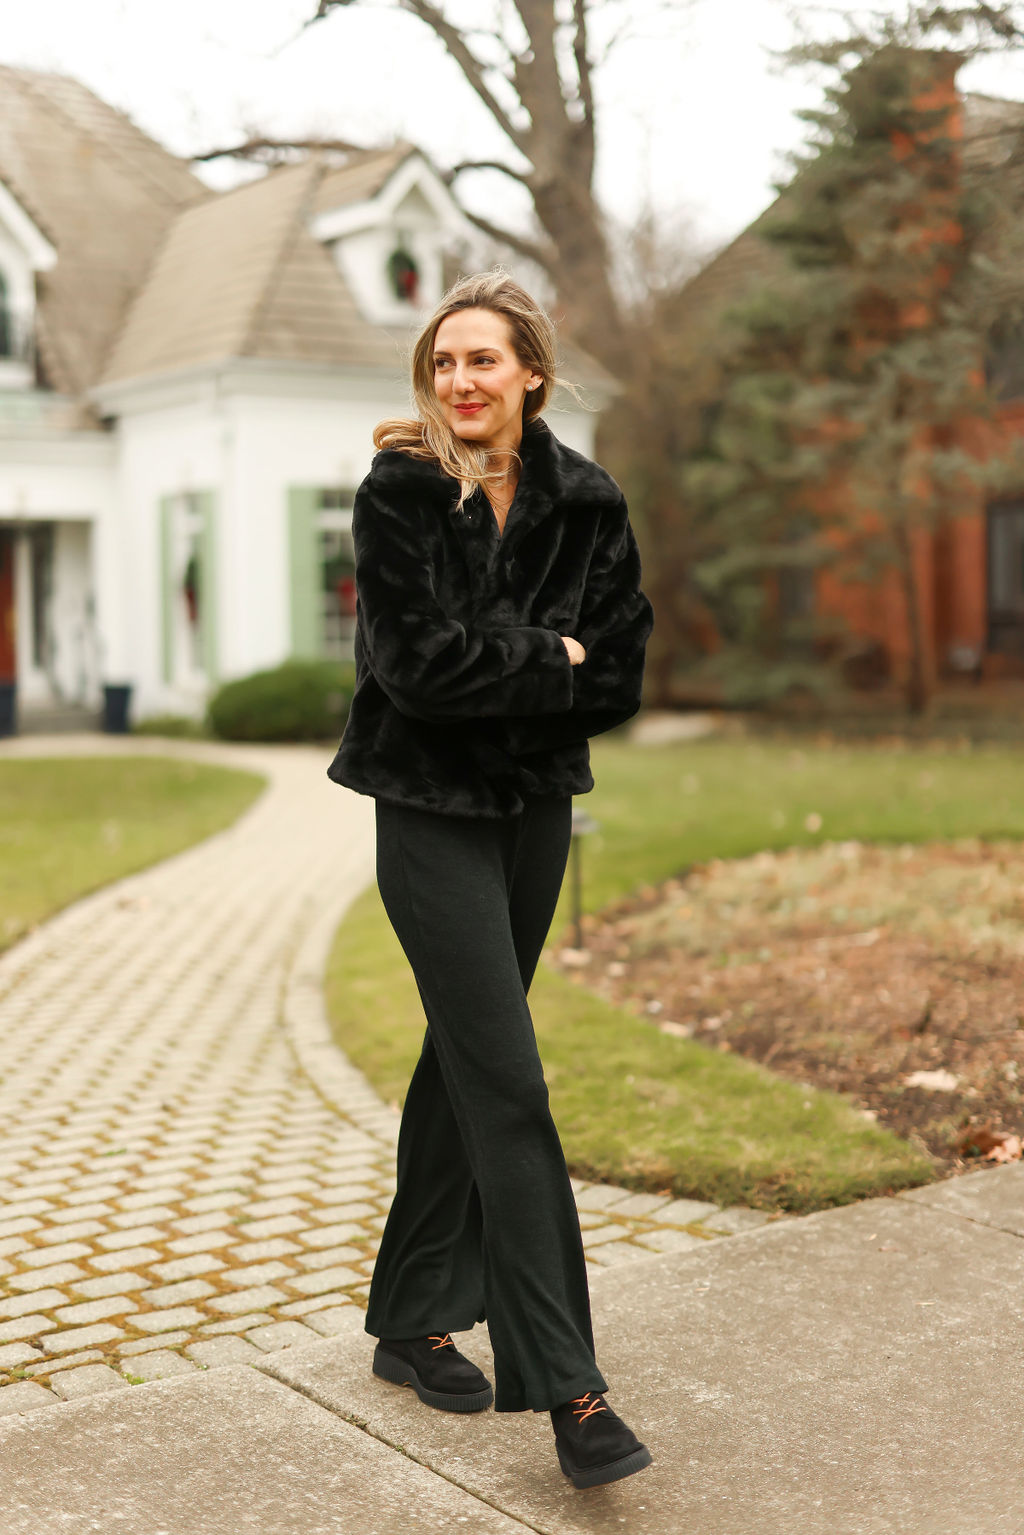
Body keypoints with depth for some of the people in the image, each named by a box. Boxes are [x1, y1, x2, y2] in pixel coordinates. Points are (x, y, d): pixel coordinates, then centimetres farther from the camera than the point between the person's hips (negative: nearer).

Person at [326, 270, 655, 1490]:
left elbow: (617, 679, 0)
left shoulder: (586, 504, 1)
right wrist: (547, 662, -11)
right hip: (433, 814, -5)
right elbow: (418, 663, -19)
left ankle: (412, 1324, 29)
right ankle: (563, 1385, -4)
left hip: (536, 808, 5)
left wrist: (491, 666, -10)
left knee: (463, 1064, 14)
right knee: (507, 1087, -9)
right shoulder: (397, 495, -9)